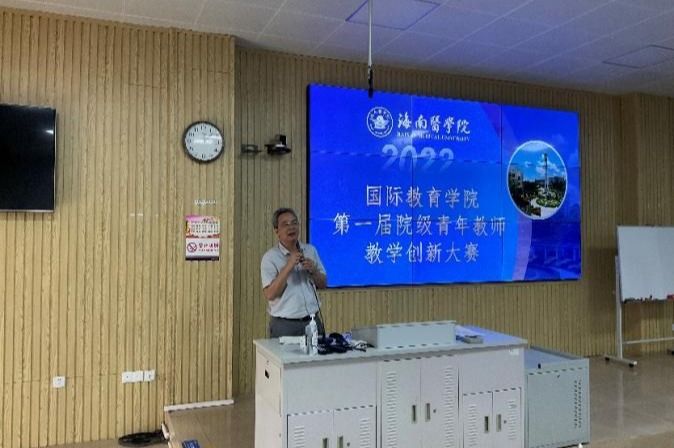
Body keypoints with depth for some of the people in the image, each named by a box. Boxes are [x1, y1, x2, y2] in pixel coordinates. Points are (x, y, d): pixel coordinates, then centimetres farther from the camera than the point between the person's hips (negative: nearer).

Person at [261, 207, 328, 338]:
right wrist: (288, 267, -21)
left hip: (313, 321, 4)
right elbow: (270, 294, -16)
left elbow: (323, 284, 12)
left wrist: (313, 271, -8)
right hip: (285, 325, -4)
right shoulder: (270, 257, -7)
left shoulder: (310, 250, 8)